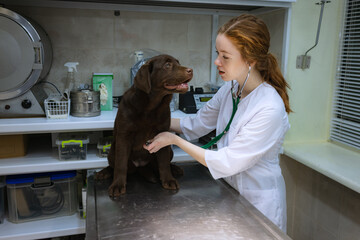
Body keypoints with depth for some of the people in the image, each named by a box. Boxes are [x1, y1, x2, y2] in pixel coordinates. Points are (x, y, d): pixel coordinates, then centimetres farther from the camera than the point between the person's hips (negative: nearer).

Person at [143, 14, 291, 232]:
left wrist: (174, 140, -22)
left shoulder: (270, 109, -30)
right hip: (231, 190, 7)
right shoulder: (230, 89, -7)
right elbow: (197, 124, 6)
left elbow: (226, 163, -27)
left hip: (259, 200, -6)